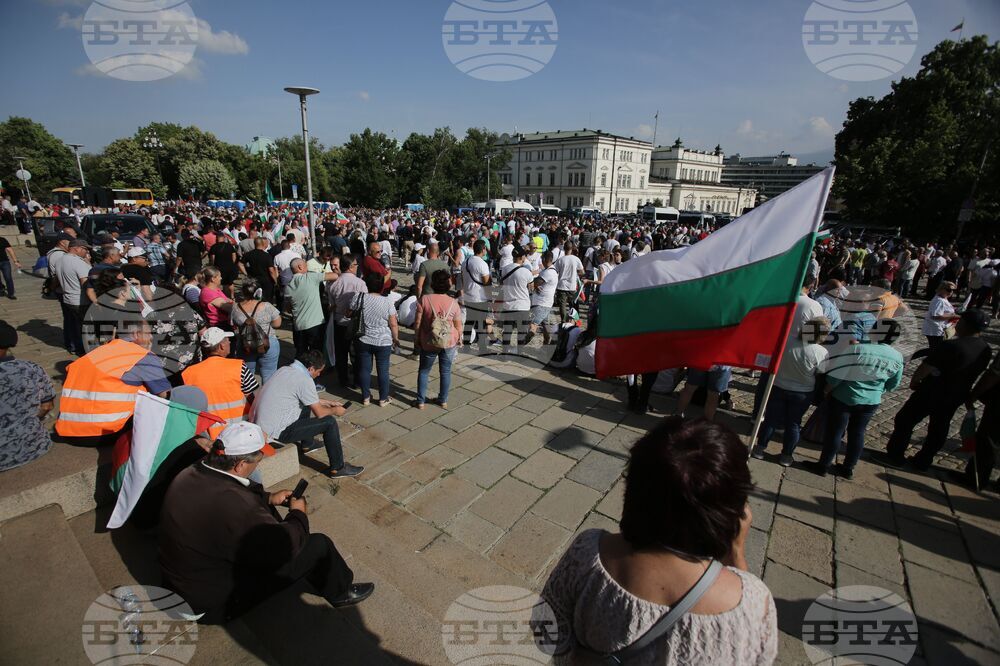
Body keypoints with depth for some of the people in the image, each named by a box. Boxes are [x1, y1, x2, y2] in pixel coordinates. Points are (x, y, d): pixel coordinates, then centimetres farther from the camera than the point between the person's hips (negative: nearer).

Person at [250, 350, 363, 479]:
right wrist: (335, 411, 8)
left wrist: (327, 402, 25)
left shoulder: (284, 370, 7)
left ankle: (307, 445, 43)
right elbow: (320, 413, -11)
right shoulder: (305, 380, -19)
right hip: (274, 432, -9)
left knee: (307, 407, 27)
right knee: (329, 422, -4)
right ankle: (337, 468, 5)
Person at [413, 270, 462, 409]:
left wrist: (418, 339, 6)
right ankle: (443, 401, 26)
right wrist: (458, 340, 15)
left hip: (428, 343, -1)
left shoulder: (425, 300, -11)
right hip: (449, 343, 1)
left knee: (424, 371, 16)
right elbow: (458, 326, -2)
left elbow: (417, 323, -8)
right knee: (446, 371, 15)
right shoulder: (453, 303, -8)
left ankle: (421, 401, 22)